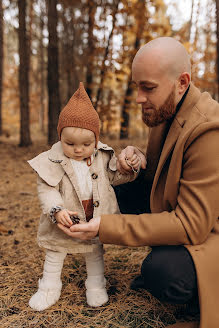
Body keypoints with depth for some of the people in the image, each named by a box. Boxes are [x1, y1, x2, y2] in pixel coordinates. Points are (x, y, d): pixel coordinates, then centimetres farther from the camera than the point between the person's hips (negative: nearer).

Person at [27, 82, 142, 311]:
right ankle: (49, 287, 38)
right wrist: (57, 211, -35)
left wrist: (130, 168, -13)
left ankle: (96, 284, 42)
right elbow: (46, 190, -19)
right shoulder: (53, 161, -18)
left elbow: (113, 176, 6)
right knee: (55, 252, 17)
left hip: (95, 221, 2)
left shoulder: (102, 156, -7)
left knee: (95, 251, 20)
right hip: (64, 222, -1)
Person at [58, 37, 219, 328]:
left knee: (162, 273, -33)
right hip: (178, 213, 8)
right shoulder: (165, 113, -1)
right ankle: (163, 258, 9)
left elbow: (191, 225, -31)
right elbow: (159, 173, 12)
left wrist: (106, 227, -32)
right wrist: (137, 159, -13)